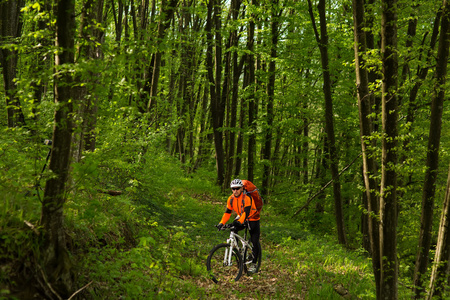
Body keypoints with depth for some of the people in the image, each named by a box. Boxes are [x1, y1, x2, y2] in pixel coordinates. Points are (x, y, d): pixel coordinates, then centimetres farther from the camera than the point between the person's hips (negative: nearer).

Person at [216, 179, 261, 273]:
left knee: (255, 242, -8)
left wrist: (239, 222, -54)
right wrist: (221, 223, -21)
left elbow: (246, 212, -39)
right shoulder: (231, 199, -10)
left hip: (252, 219, -5)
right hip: (241, 218, 6)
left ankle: (253, 263, 5)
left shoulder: (247, 197, -28)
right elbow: (227, 212, -7)